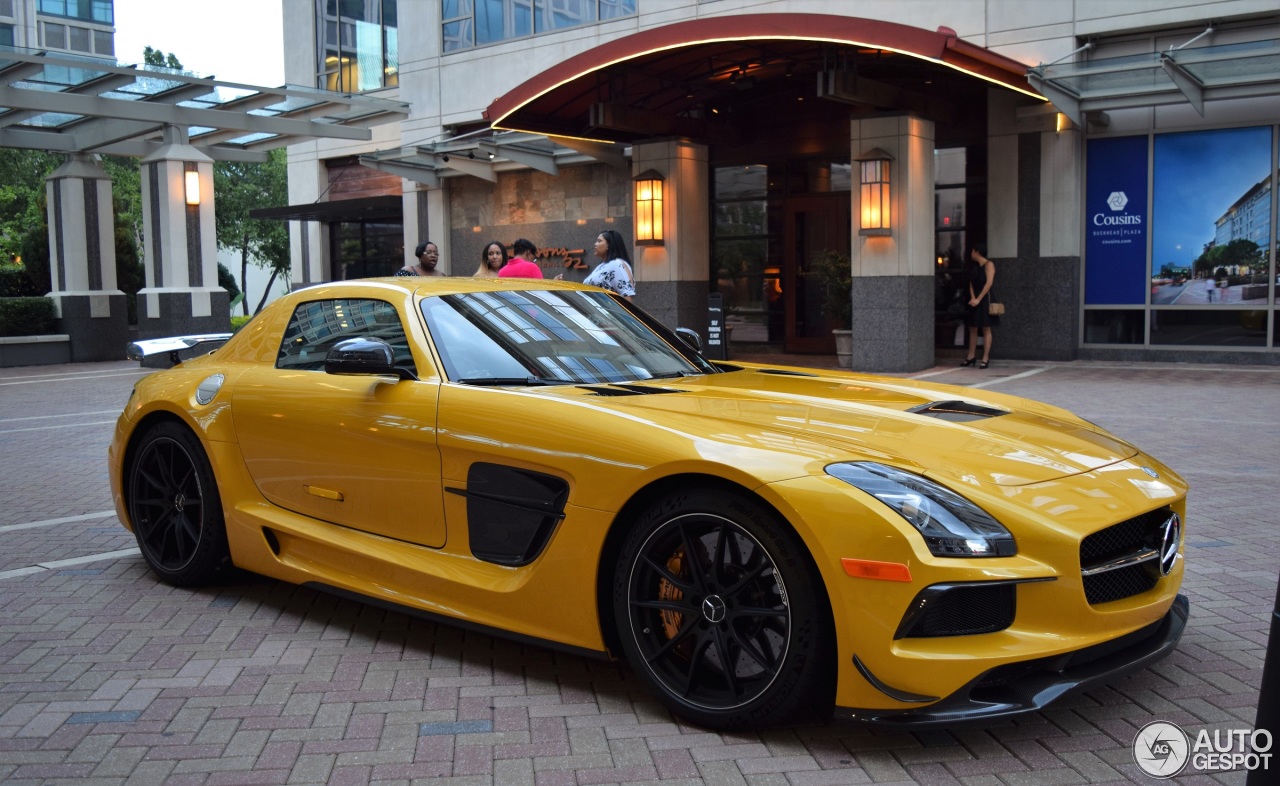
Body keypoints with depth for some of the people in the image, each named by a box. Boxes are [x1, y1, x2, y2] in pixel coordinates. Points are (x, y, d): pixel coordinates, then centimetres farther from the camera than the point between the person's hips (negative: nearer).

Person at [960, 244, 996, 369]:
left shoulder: (989, 264, -6)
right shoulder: (974, 267, 16)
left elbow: (989, 283, -14)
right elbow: (971, 283, 9)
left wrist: (978, 299, -17)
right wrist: (972, 298, -7)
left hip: (984, 298, -7)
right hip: (974, 299, 8)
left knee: (986, 329, -5)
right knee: (972, 328, 9)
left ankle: (985, 358, -5)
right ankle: (971, 356, 16)